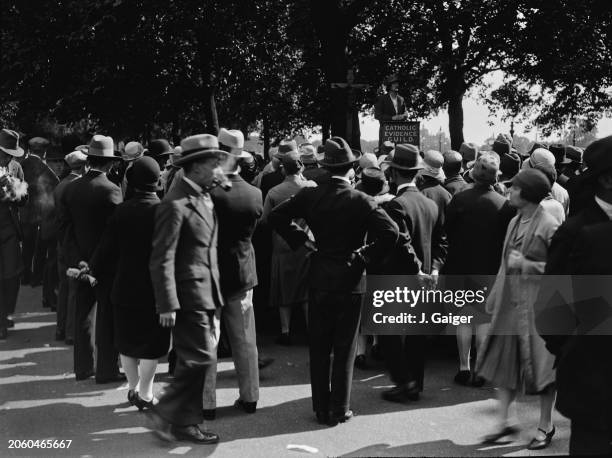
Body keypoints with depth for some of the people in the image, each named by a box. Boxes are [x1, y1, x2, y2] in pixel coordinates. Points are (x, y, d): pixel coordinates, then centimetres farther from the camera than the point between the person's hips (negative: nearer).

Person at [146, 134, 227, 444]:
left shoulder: (205, 199, 12)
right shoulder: (176, 204, -16)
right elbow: (162, 259, -18)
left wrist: (215, 293, 14)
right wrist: (167, 305, -20)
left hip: (206, 293, 9)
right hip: (188, 295, -9)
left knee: (194, 362, 13)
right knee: (201, 359, -8)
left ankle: (184, 422, 23)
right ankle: (165, 416, 7)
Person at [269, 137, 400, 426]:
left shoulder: (309, 196, -4)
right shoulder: (360, 201, -12)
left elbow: (276, 217, -1)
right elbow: (390, 233, -20)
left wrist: (301, 240, 3)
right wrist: (366, 256, -8)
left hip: (319, 279, 3)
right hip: (349, 280, -2)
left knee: (319, 348, 12)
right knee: (344, 350, 8)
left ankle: (321, 409, 18)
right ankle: (339, 411, 13)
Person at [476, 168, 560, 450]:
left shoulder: (548, 225, -15)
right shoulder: (515, 222, 9)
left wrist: (528, 265, -19)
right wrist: (495, 298, 15)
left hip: (537, 302, -7)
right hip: (511, 300, 7)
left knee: (540, 363, 3)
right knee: (505, 362, 8)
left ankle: (546, 426, 18)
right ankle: (503, 422, 17)